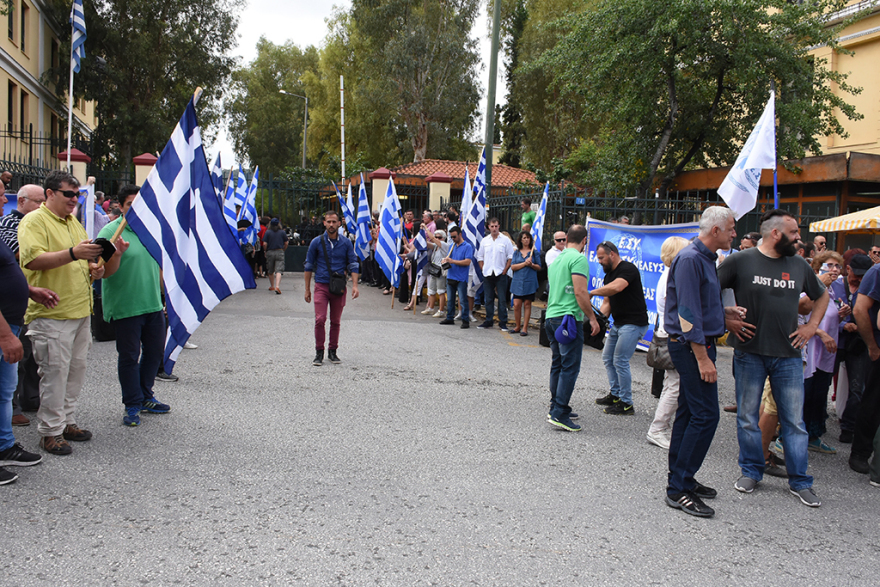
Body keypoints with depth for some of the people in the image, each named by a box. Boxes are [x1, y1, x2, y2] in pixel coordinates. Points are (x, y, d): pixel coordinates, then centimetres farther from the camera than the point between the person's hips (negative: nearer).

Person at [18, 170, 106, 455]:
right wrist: (72, 253, -31)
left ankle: (67, 421, 23)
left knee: (76, 370, 12)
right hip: (52, 313, -8)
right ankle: (50, 432, 5)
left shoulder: (74, 222, 18)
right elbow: (32, 260, -21)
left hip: (81, 311, 8)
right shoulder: (34, 221, -8)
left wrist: (93, 268, 6)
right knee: (55, 373, -5)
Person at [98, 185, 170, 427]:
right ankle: (133, 405, 14)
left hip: (153, 305, 6)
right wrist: (117, 253, -34)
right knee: (129, 357, 3)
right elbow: (106, 272, -16)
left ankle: (145, 396, 30)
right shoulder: (110, 232, -11)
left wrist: (161, 296, 20)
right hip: (125, 307, -6)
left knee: (155, 352, 14)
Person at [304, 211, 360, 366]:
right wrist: (307, 289, 7)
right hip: (321, 286, -1)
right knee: (320, 320, -10)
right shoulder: (316, 242, 1)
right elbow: (309, 266, 8)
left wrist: (355, 286, -7)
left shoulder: (346, 243, 3)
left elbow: (353, 264, 5)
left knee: (336, 321, 7)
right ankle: (319, 352, 1)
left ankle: (332, 351, 20)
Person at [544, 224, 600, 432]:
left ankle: (558, 407, 21)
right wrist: (592, 318, -10)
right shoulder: (578, 259, -10)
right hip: (569, 317, -9)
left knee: (558, 364, 15)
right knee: (570, 366, -7)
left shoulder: (557, 259, 17)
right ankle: (559, 413, -11)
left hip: (551, 316, 9)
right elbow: (580, 292, -17)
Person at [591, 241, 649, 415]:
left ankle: (626, 404, 0)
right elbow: (607, 301, 14)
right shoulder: (609, 274, 15)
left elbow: (616, 287, -34)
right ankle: (615, 394, 27)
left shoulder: (628, 269, -16)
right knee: (607, 358, 15)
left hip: (633, 323, -10)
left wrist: (592, 292, -23)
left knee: (620, 361, -10)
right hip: (618, 323, 10)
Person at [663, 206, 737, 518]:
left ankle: (679, 479, 23)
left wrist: (730, 310, 14)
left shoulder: (705, 258, 15)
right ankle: (679, 489, -6)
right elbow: (688, 312, -21)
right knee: (705, 415, -11)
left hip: (699, 343, 10)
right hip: (691, 346, -10)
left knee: (689, 412, 14)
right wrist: (702, 357, -23)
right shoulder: (690, 259, -16)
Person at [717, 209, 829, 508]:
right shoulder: (741, 261, -5)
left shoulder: (799, 266, 8)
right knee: (748, 417, 7)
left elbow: (822, 296, 24)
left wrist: (811, 326, 11)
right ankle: (751, 471, 23)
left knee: (794, 420, 5)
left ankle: (800, 482, 15)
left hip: (788, 355, 3)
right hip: (750, 352, -3)